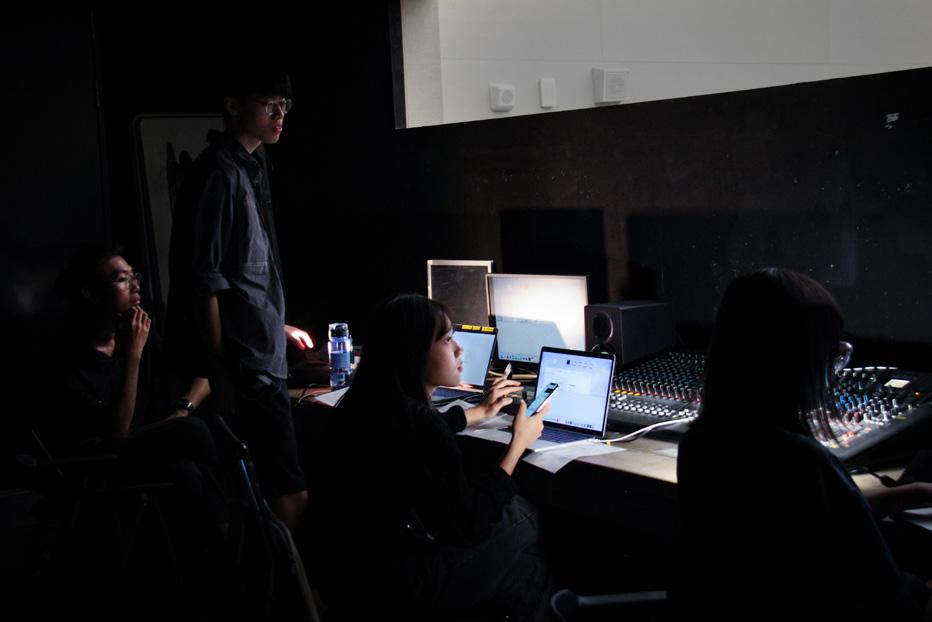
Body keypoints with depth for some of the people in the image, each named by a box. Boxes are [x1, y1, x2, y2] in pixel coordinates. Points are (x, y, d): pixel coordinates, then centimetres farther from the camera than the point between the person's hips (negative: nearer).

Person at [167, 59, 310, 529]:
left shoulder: (252, 169, 16)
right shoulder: (219, 173, -14)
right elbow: (204, 282, -18)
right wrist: (220, 374, -19)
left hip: (262, 356, 10)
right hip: (245, 366, -10)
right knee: (292, 496, -8)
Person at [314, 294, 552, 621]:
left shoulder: (370, 403, 0)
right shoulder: (421, 425, -27)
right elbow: (469, 526, -16)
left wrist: (480, 411, 35)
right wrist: (519, 443, -7)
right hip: (387, 588, -9)